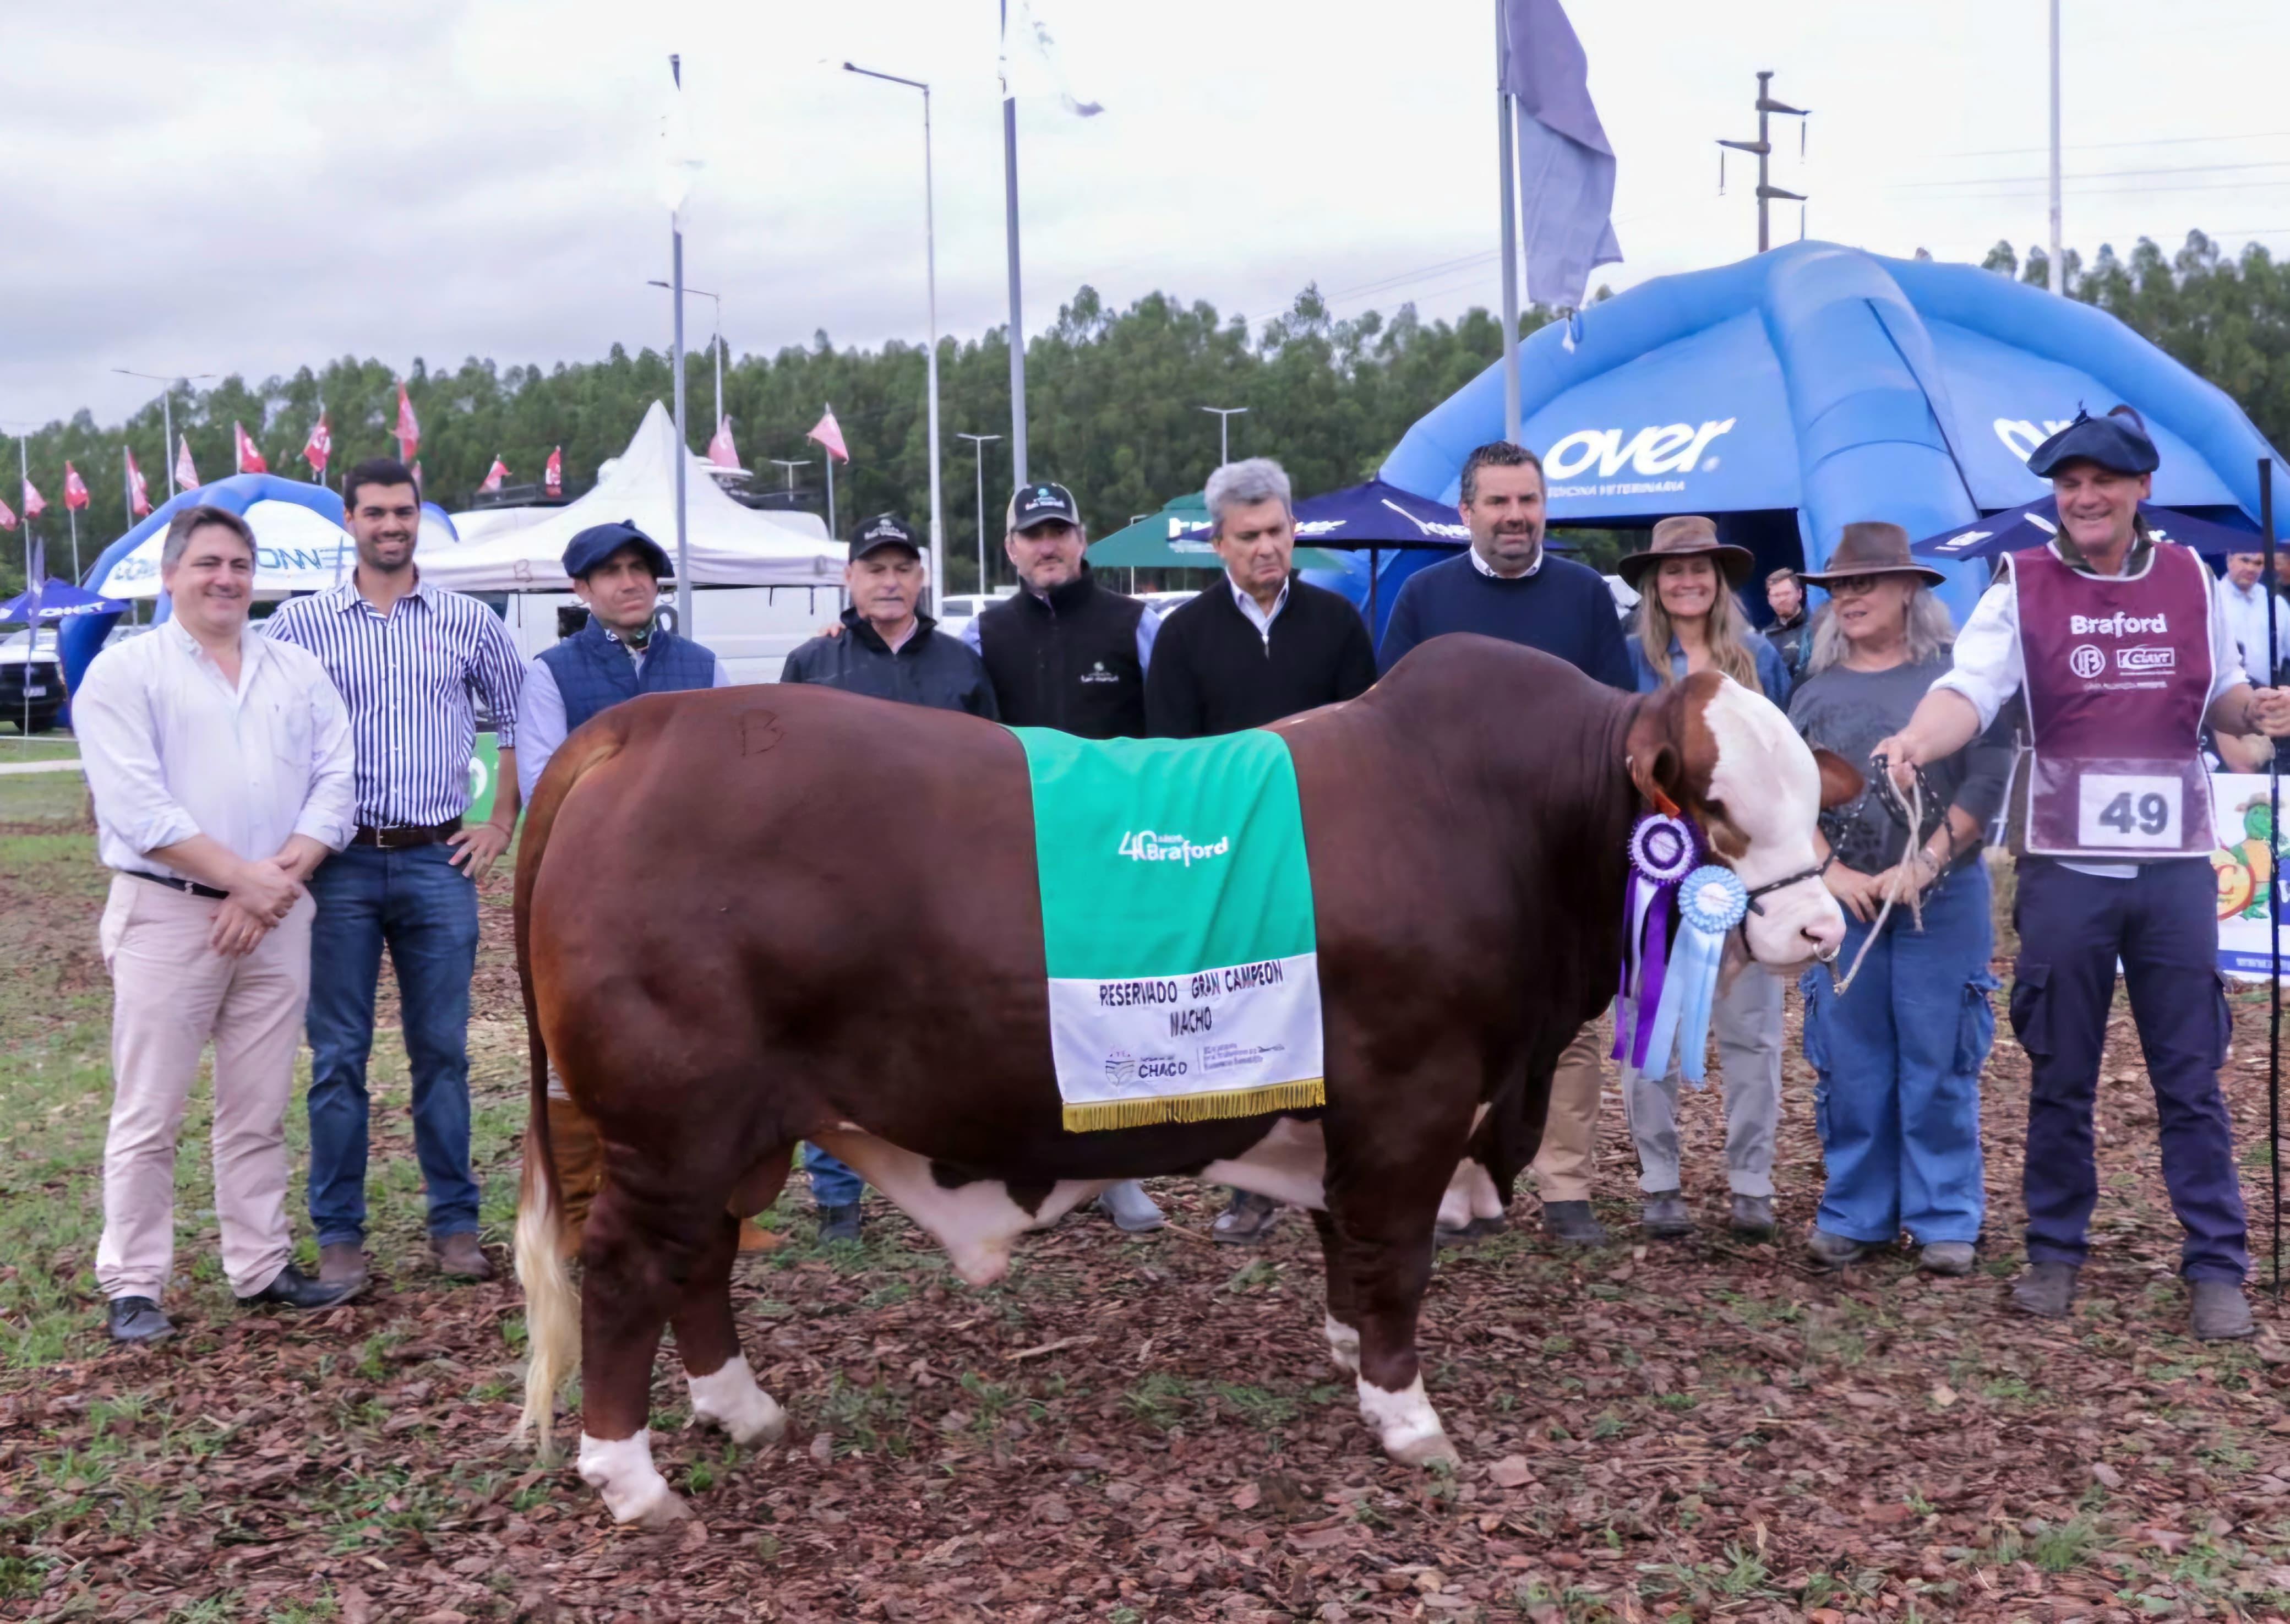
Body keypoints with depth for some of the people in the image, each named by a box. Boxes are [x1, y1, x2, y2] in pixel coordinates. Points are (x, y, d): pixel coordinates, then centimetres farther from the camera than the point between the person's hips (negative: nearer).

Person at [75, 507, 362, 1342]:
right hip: (166, 913, -4)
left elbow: (334, 785, 5)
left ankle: (261, 1267, 19)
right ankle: (133, 1287, 7)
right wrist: (244, 876, -16)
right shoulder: (124, 673, -1)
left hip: (278, 917, 4)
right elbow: (136, 807, -12)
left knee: (259, 1112, 10)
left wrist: (281, 877, -10)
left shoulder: (298, 673, 13)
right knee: (149, 1114, -1)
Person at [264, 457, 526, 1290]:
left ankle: (455, 1224, 14)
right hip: (338, 863, -1)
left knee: (442, 1050, 5)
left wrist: (502, 826, 8)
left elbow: (521, 722, 14)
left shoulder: (468, 622, 6)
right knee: (337, 1055, 2)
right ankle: (339, 1232, 11)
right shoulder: (299, 622, 3)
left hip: (438, 863, 1)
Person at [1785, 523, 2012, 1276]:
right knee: (1851, 1066, 6)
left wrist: (1923, 867, -13)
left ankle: (1947, 1222, 11)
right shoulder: (1816, 689, 9)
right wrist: (1832, 873, -8)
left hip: (1945, 900, -3)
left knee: (1939, 1065, 2)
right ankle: (1854, 1215, 17)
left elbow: (1988, 780, -6)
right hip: (1840, 899, 3)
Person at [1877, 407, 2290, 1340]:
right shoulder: (2021, 587, -3)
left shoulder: (2190, 580, 6)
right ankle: (2055, 1253, 23)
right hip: (2066, 871, -1)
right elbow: (1970, 687, -17)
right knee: (2061, 1079, 9)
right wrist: (1916, 741, -38)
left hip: (2174, 870, 2)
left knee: (2191, 1081, 6)